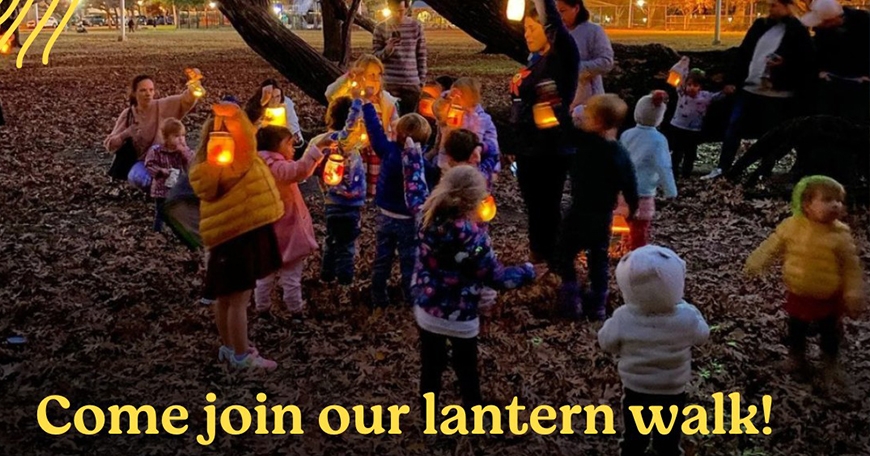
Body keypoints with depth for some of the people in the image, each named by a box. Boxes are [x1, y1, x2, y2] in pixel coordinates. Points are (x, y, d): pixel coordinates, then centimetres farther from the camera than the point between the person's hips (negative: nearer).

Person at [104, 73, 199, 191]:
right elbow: (109, 144, 0)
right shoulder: (128, 114, -1)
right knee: (137, 178, -32)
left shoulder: (162, 106, -6)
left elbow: (186, 100, -21)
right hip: (144, 161, 1)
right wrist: (126, 134, -20)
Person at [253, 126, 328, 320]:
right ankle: (296, 311, 15)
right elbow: (300, 170, -44)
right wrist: (317, 148, -47)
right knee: (291, 277, 5)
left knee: (266, 276, 17)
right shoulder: (277, 167, -24)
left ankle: (262, 309, 26)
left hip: (269, 234, 8)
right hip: (287, 234, -8)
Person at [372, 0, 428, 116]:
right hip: (389, 83, -1)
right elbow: (375, 56, 1)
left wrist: (422, 80, 5)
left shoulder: (416, 26, 4)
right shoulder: (381, 28, 0)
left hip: (412, 83, 1)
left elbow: (421, 56, 8)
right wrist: (388, 49, -18)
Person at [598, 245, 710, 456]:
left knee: (634, 437, 22)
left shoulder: (623, 318, -26)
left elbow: (606, 343, -9)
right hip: (673, 392, 0)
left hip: (635, 390, 0)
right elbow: (702, 336, -3)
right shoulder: (686, 317, -26)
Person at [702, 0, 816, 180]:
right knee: (733, 128, 4)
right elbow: (743, 54, 12)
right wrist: (732, 80, 7)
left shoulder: (797, 32, -5)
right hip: (750, 88, 5)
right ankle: (722, 168, 12)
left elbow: (806, 63, -9)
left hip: (778, 94, -5)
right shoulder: (761, 25, 11)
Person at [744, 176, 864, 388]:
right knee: (797, 328, 21)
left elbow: (851, 267, -10)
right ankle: (796, 355, 48)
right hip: (798, 294, 1)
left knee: (830, 332, 18)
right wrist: (755, 263, -8)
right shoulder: (791, 225, -17)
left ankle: (831, 362, 44)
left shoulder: (841, 234, -18)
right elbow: (772, 246, -3)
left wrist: (854, 296, -11)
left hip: (829, 297, -1)